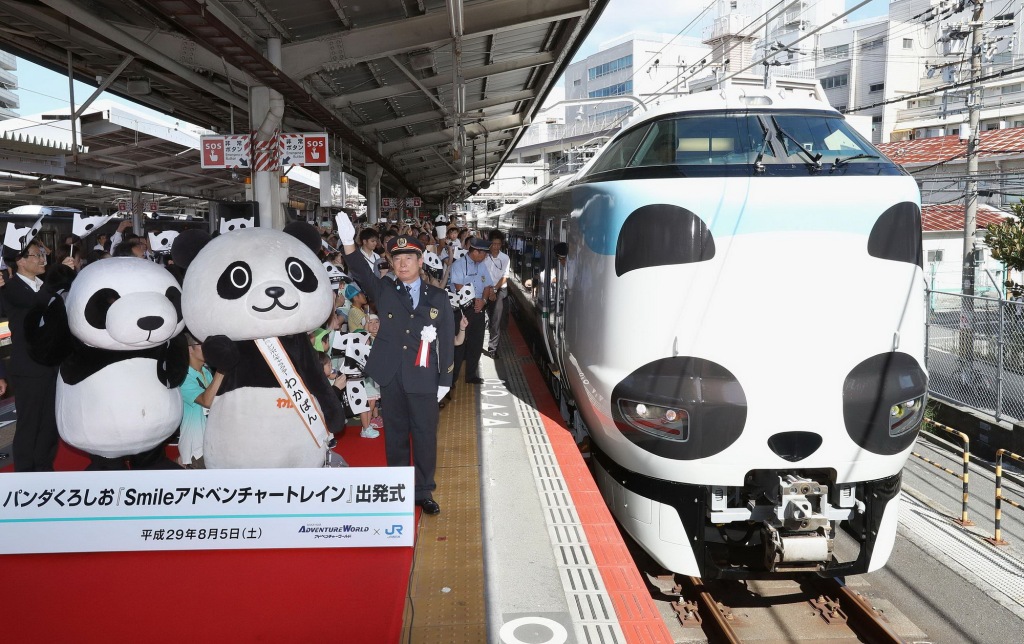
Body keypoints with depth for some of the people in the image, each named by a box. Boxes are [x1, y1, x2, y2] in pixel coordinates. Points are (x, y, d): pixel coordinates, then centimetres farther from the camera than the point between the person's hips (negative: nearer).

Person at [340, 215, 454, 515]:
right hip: (390, 376, 1)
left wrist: (445, 379, 0)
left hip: (423, 378, -1)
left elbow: (447, 341, 3)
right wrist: (348, 242, -32)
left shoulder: (438, 298, 3)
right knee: (395, 434, 12)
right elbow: (362, 273, -15)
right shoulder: (384, 290, 4)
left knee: (425, 436, 5)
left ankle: (424, 491, 21)